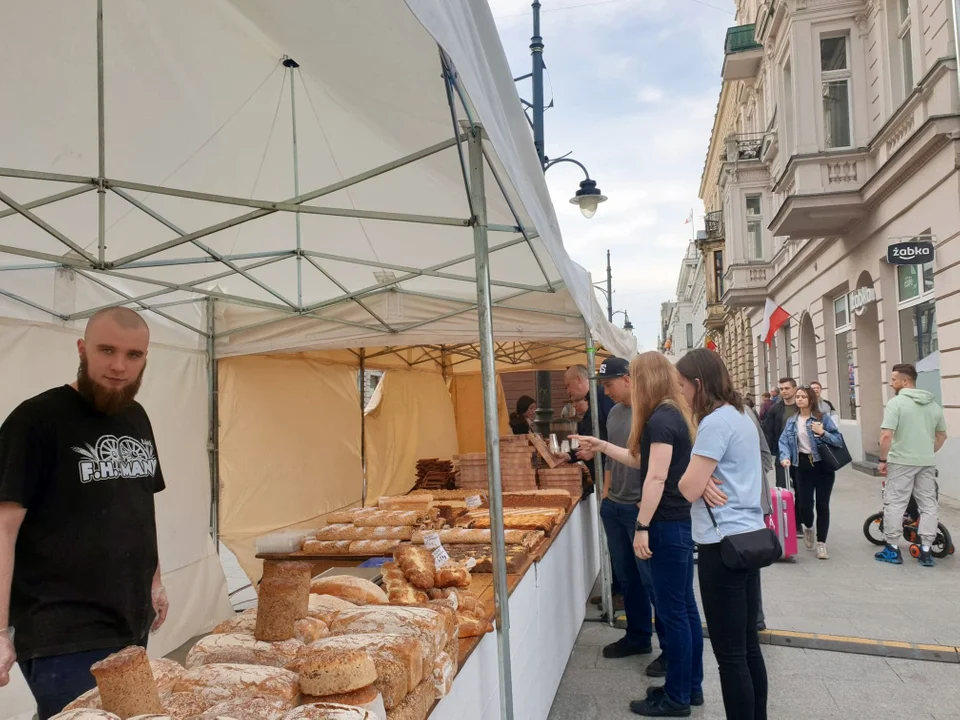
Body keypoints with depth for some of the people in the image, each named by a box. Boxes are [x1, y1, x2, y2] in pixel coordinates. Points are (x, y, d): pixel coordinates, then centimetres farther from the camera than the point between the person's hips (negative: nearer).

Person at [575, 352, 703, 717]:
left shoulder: (660, 419, -18)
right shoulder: (674, 415, 12)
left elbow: (656, 477, -22)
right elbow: (640, 459, 21)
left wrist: (642, 527, -19)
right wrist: (602, 446, 22)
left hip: (667, 524, -10)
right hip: (681, 522, 10)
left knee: (672, 611, 1)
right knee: (685, 606, 16)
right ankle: (691, 687, 28)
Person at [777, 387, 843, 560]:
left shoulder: (823, 418, -4)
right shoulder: (791, 421, 6)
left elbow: (839, 440, -7)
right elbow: (784, 441, -2)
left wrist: (823, 433, -22)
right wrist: (785, 457, -19)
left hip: (823, 465, -2)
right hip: (803, 465, 2)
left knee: (822, 505, 1)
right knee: (805, 503, 0)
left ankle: (821, 544, 13)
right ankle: (808, 528, 34)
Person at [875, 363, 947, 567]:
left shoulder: (896, 402, -12)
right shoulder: (933, 404, 9)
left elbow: (886, 436, -19)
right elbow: (942, 435, 18)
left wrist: (883, 460, -8)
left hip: (901, 461, -6)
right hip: (928, 463, 6)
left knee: (894, 504, 3)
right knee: (928, 505, 11)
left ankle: (893, 549, 8)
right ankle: (926, 551, 13)